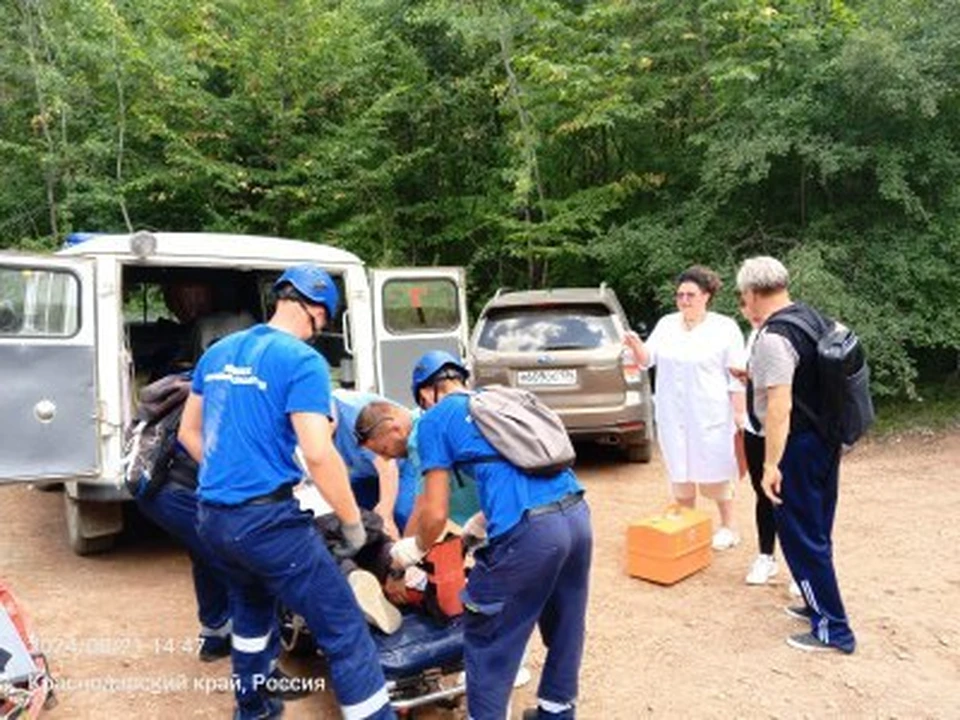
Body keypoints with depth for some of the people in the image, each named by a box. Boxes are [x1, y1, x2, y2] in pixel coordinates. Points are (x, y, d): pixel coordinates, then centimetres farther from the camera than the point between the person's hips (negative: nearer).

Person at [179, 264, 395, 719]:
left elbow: (189, 433, 20)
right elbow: (318, 453, -21)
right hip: (267, 520, -8)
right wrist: (354, 524, -10)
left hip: (211, 518, 8)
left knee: (252, 605, 32)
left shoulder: (218, 352, 11)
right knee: (345, 633, -1)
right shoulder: (302, 360, -13)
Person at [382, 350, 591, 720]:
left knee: (488, 641, 14)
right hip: (577, 515, 8)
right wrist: (483, 523, 50)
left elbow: (436, 513, 6)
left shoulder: (435, 419, 8)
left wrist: (416, 548, 26)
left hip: (529, 532, -7)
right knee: (565, 627, 25)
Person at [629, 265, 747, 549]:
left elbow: (736, 376, -4)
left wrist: (740, 414, -7)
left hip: (710, 416, -3)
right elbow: (647, 360, 4)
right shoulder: (666, 324, 6)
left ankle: (727, 527, 20)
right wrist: (637, 346, -18)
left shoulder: (725, 327, -3)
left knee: (714, 472, 3)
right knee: (680, 472, 10)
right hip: (672, 414, 4)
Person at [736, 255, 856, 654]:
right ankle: (819, 603, 36)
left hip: (798, 445, -9)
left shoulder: (772, 337, -22)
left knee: (800, 537, 3)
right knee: (818, 531, 21)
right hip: (827, 438, 9)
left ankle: (832, 629, 13)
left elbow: (780, 405, -26)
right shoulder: (813, 316, 6)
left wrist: (771, 464, -23)